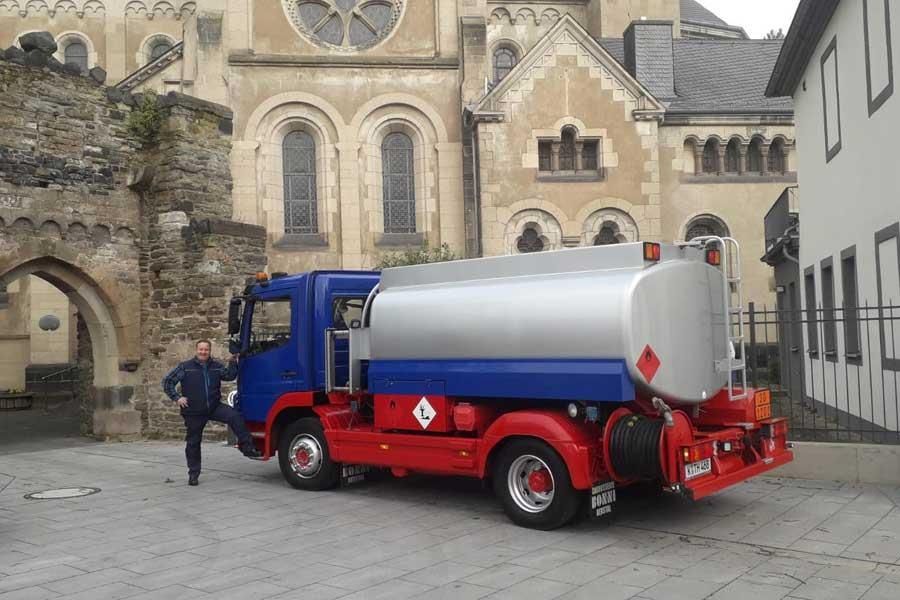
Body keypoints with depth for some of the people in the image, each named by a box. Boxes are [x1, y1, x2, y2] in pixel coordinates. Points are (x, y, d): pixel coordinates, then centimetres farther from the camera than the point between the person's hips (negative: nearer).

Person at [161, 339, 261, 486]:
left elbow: (229, 376, -1)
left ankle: (247, 448, -21)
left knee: (235, 417, -23)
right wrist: (176, 398, -8)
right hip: (194, 412, -1)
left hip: (215, 407, 1)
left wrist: (233, 362, -14)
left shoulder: (217, 366, 8)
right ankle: (193, 474, 21)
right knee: (193, 442, 7)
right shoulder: (185, 367, 0)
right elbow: (167, 381, 1)